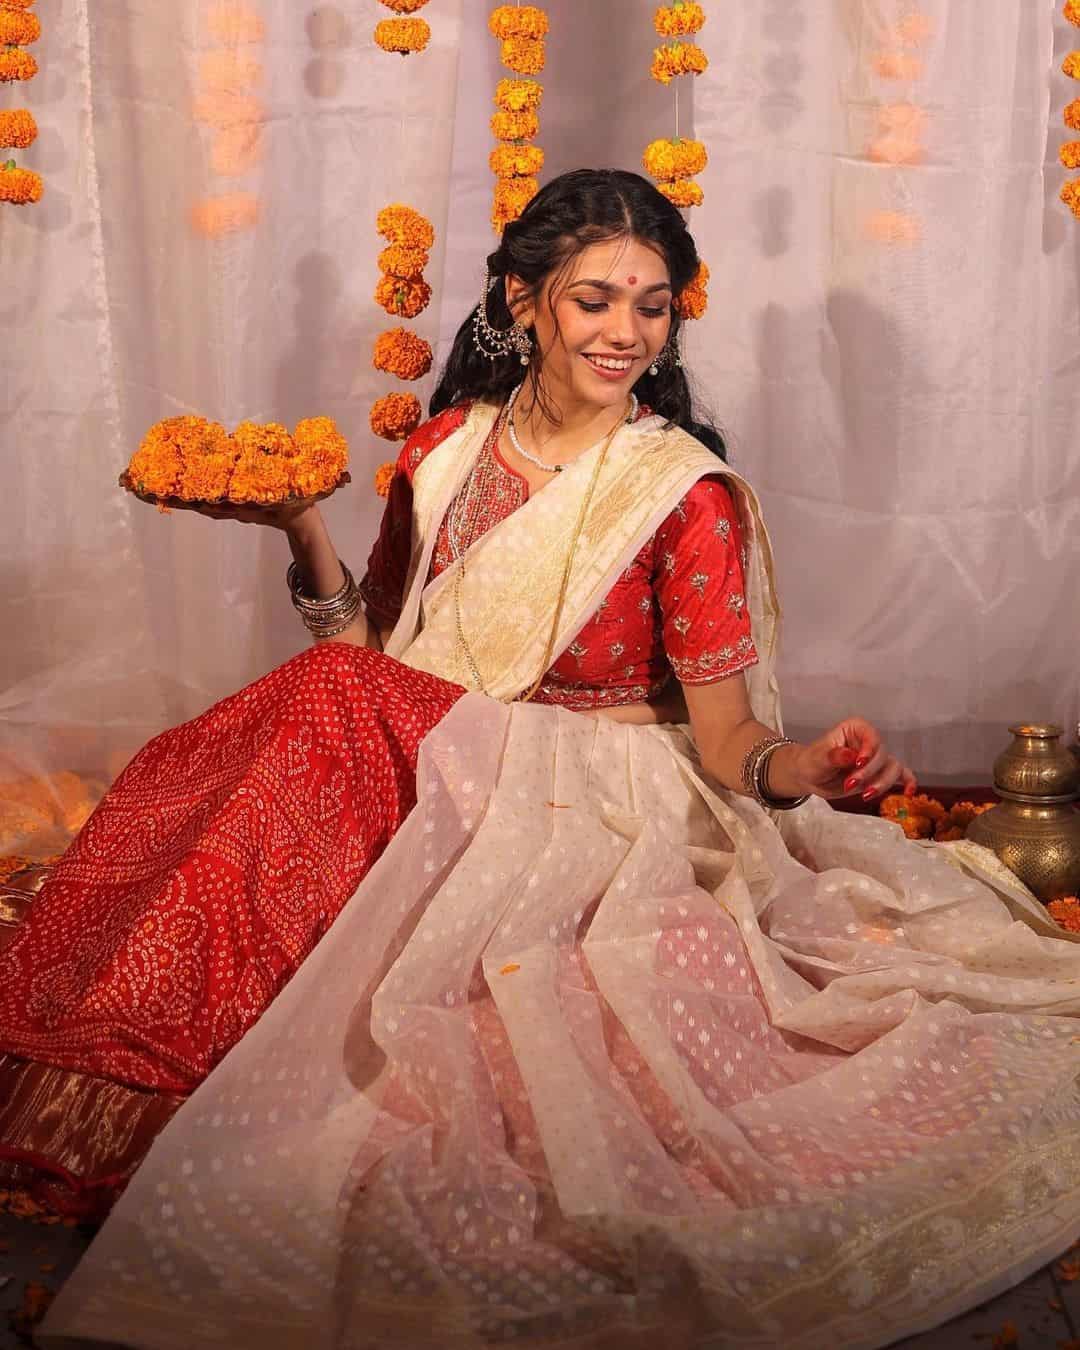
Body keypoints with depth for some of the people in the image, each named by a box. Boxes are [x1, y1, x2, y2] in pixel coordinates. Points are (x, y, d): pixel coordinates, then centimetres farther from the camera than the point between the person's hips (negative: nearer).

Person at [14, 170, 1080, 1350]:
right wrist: (302, 527, -3)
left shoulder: (687, 497, -10)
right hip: (428, 785, 4)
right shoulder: (449, 450, 4)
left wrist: (812, 766, -32)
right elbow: (367, 652, 10)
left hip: (590, 814, -4)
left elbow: (729, 743, -11)